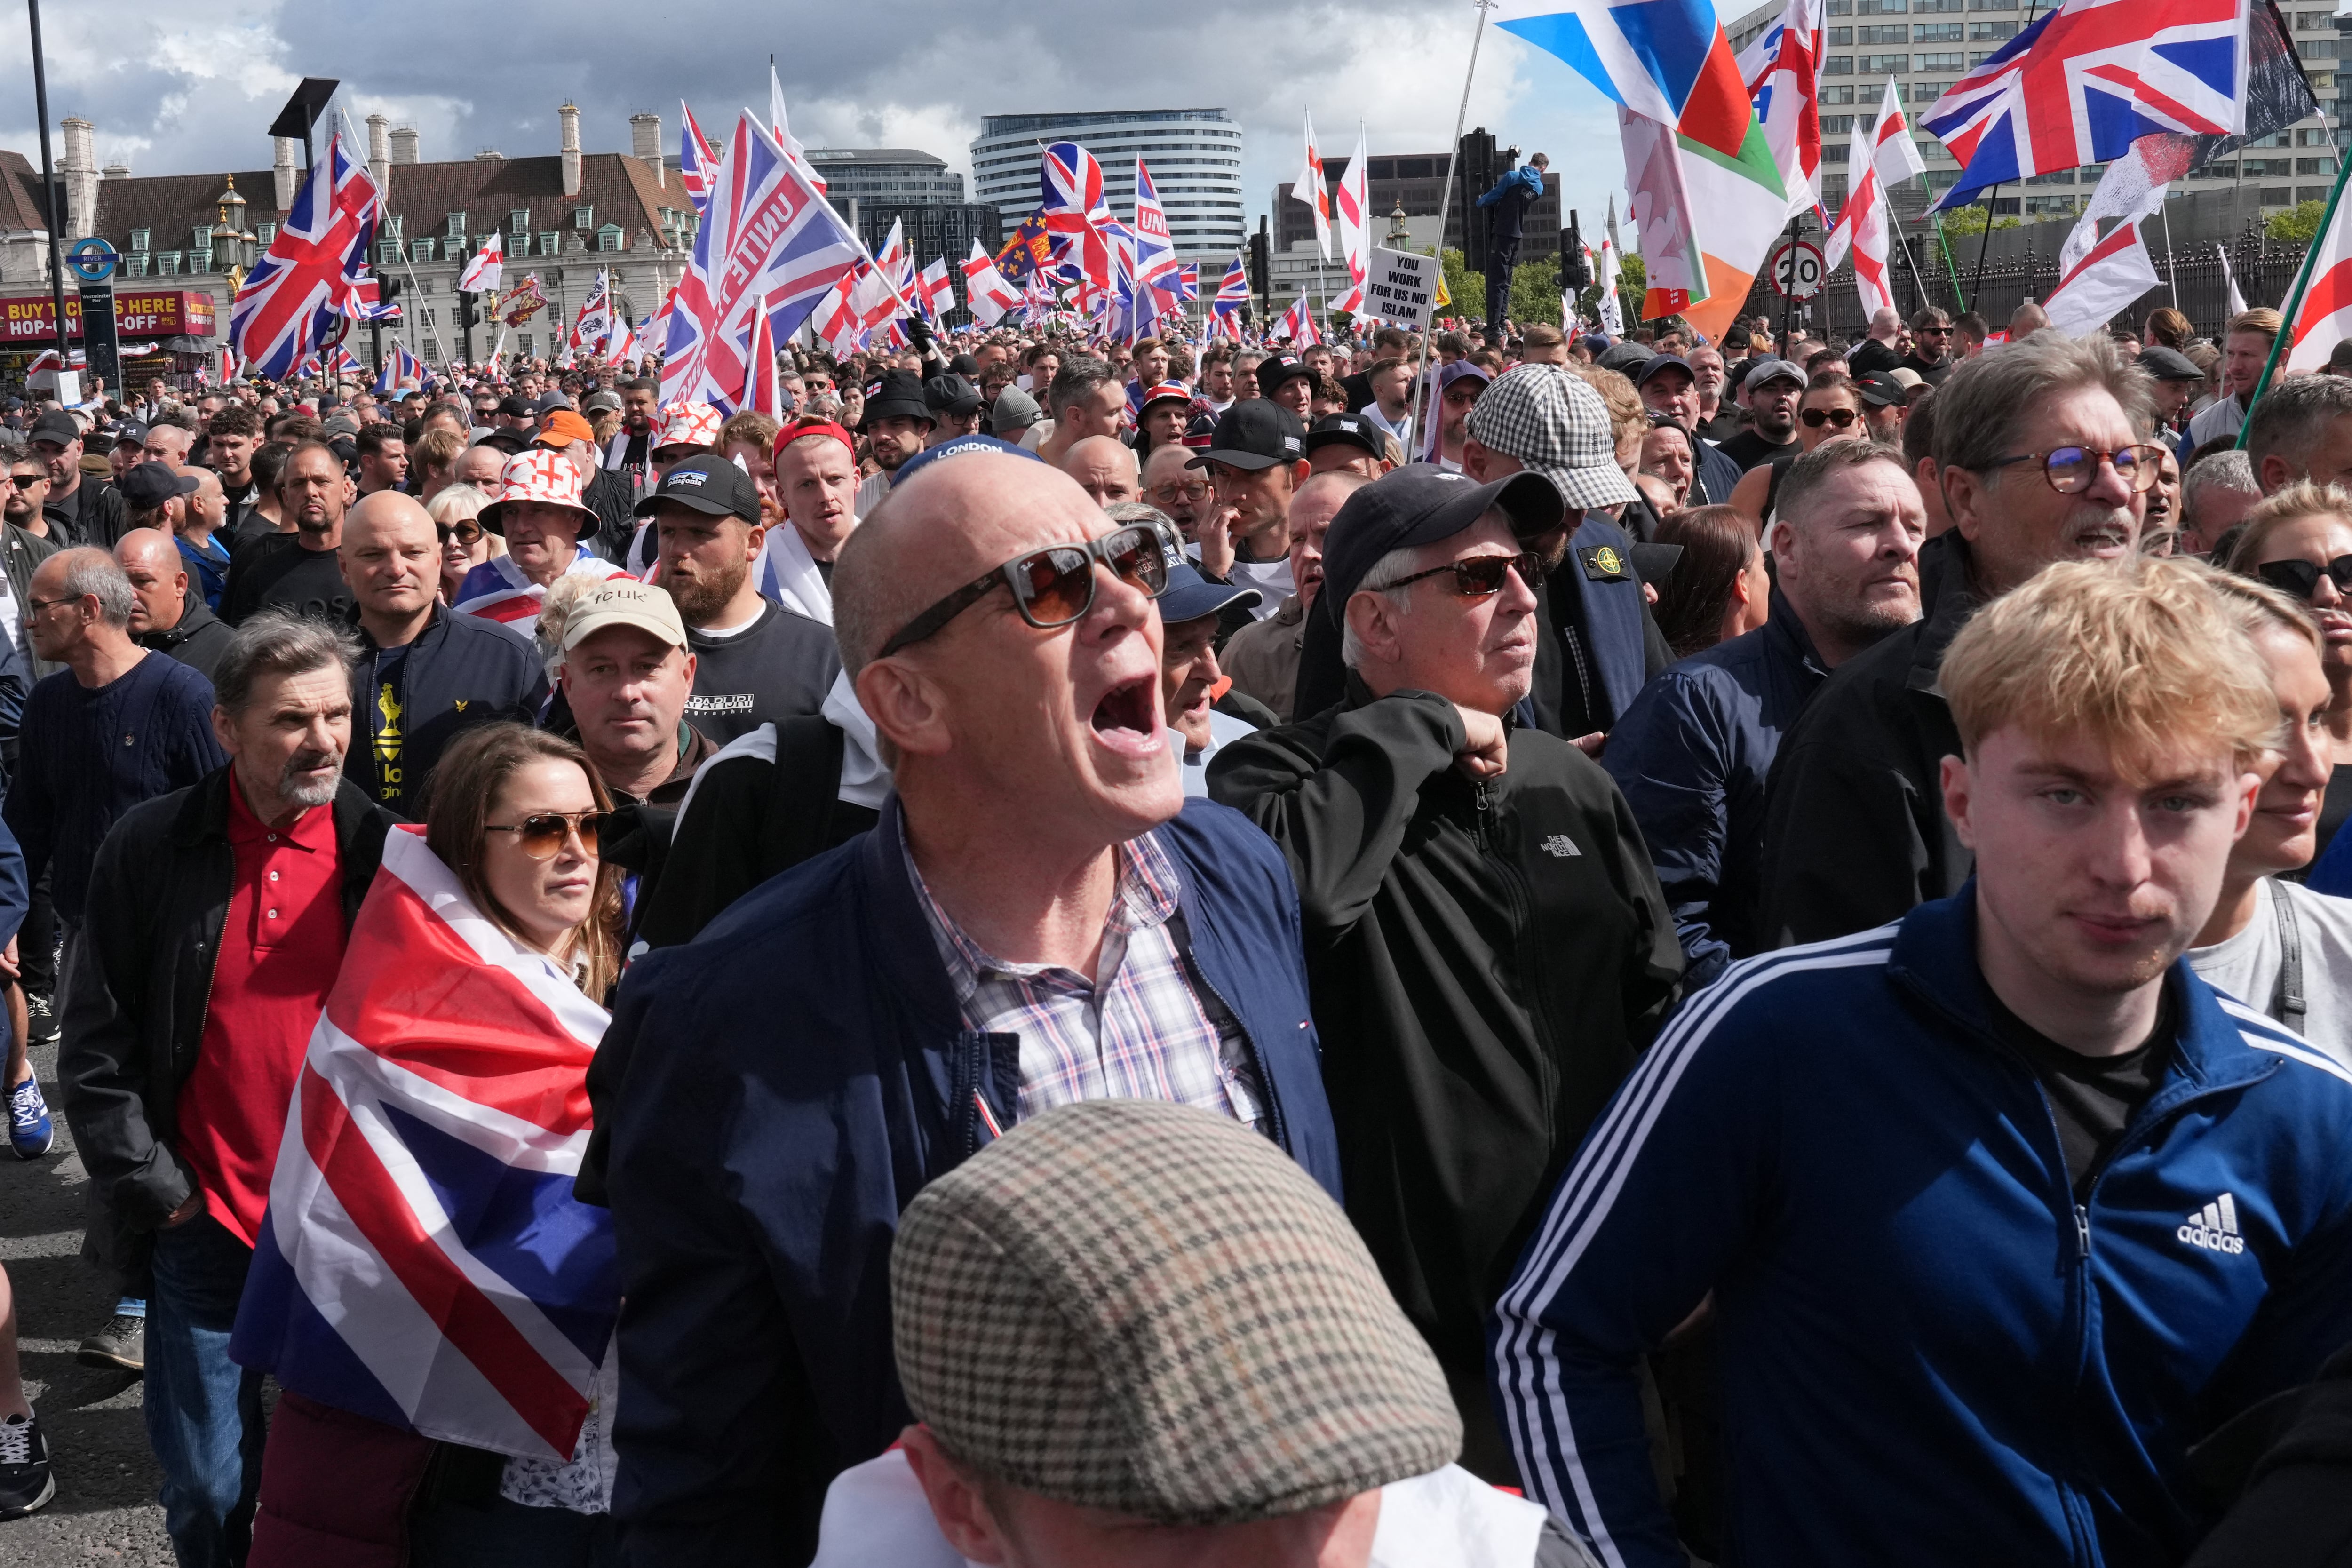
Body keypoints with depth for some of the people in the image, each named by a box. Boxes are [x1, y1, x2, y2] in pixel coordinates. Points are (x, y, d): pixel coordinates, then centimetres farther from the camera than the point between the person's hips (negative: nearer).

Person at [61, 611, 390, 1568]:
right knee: (206, 1484, 9)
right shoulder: (151, 847, -4)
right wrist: (150, 1183, -5)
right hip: (203, 1223, 0)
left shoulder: (381, 853, -3)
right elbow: (97, 1040, 0)